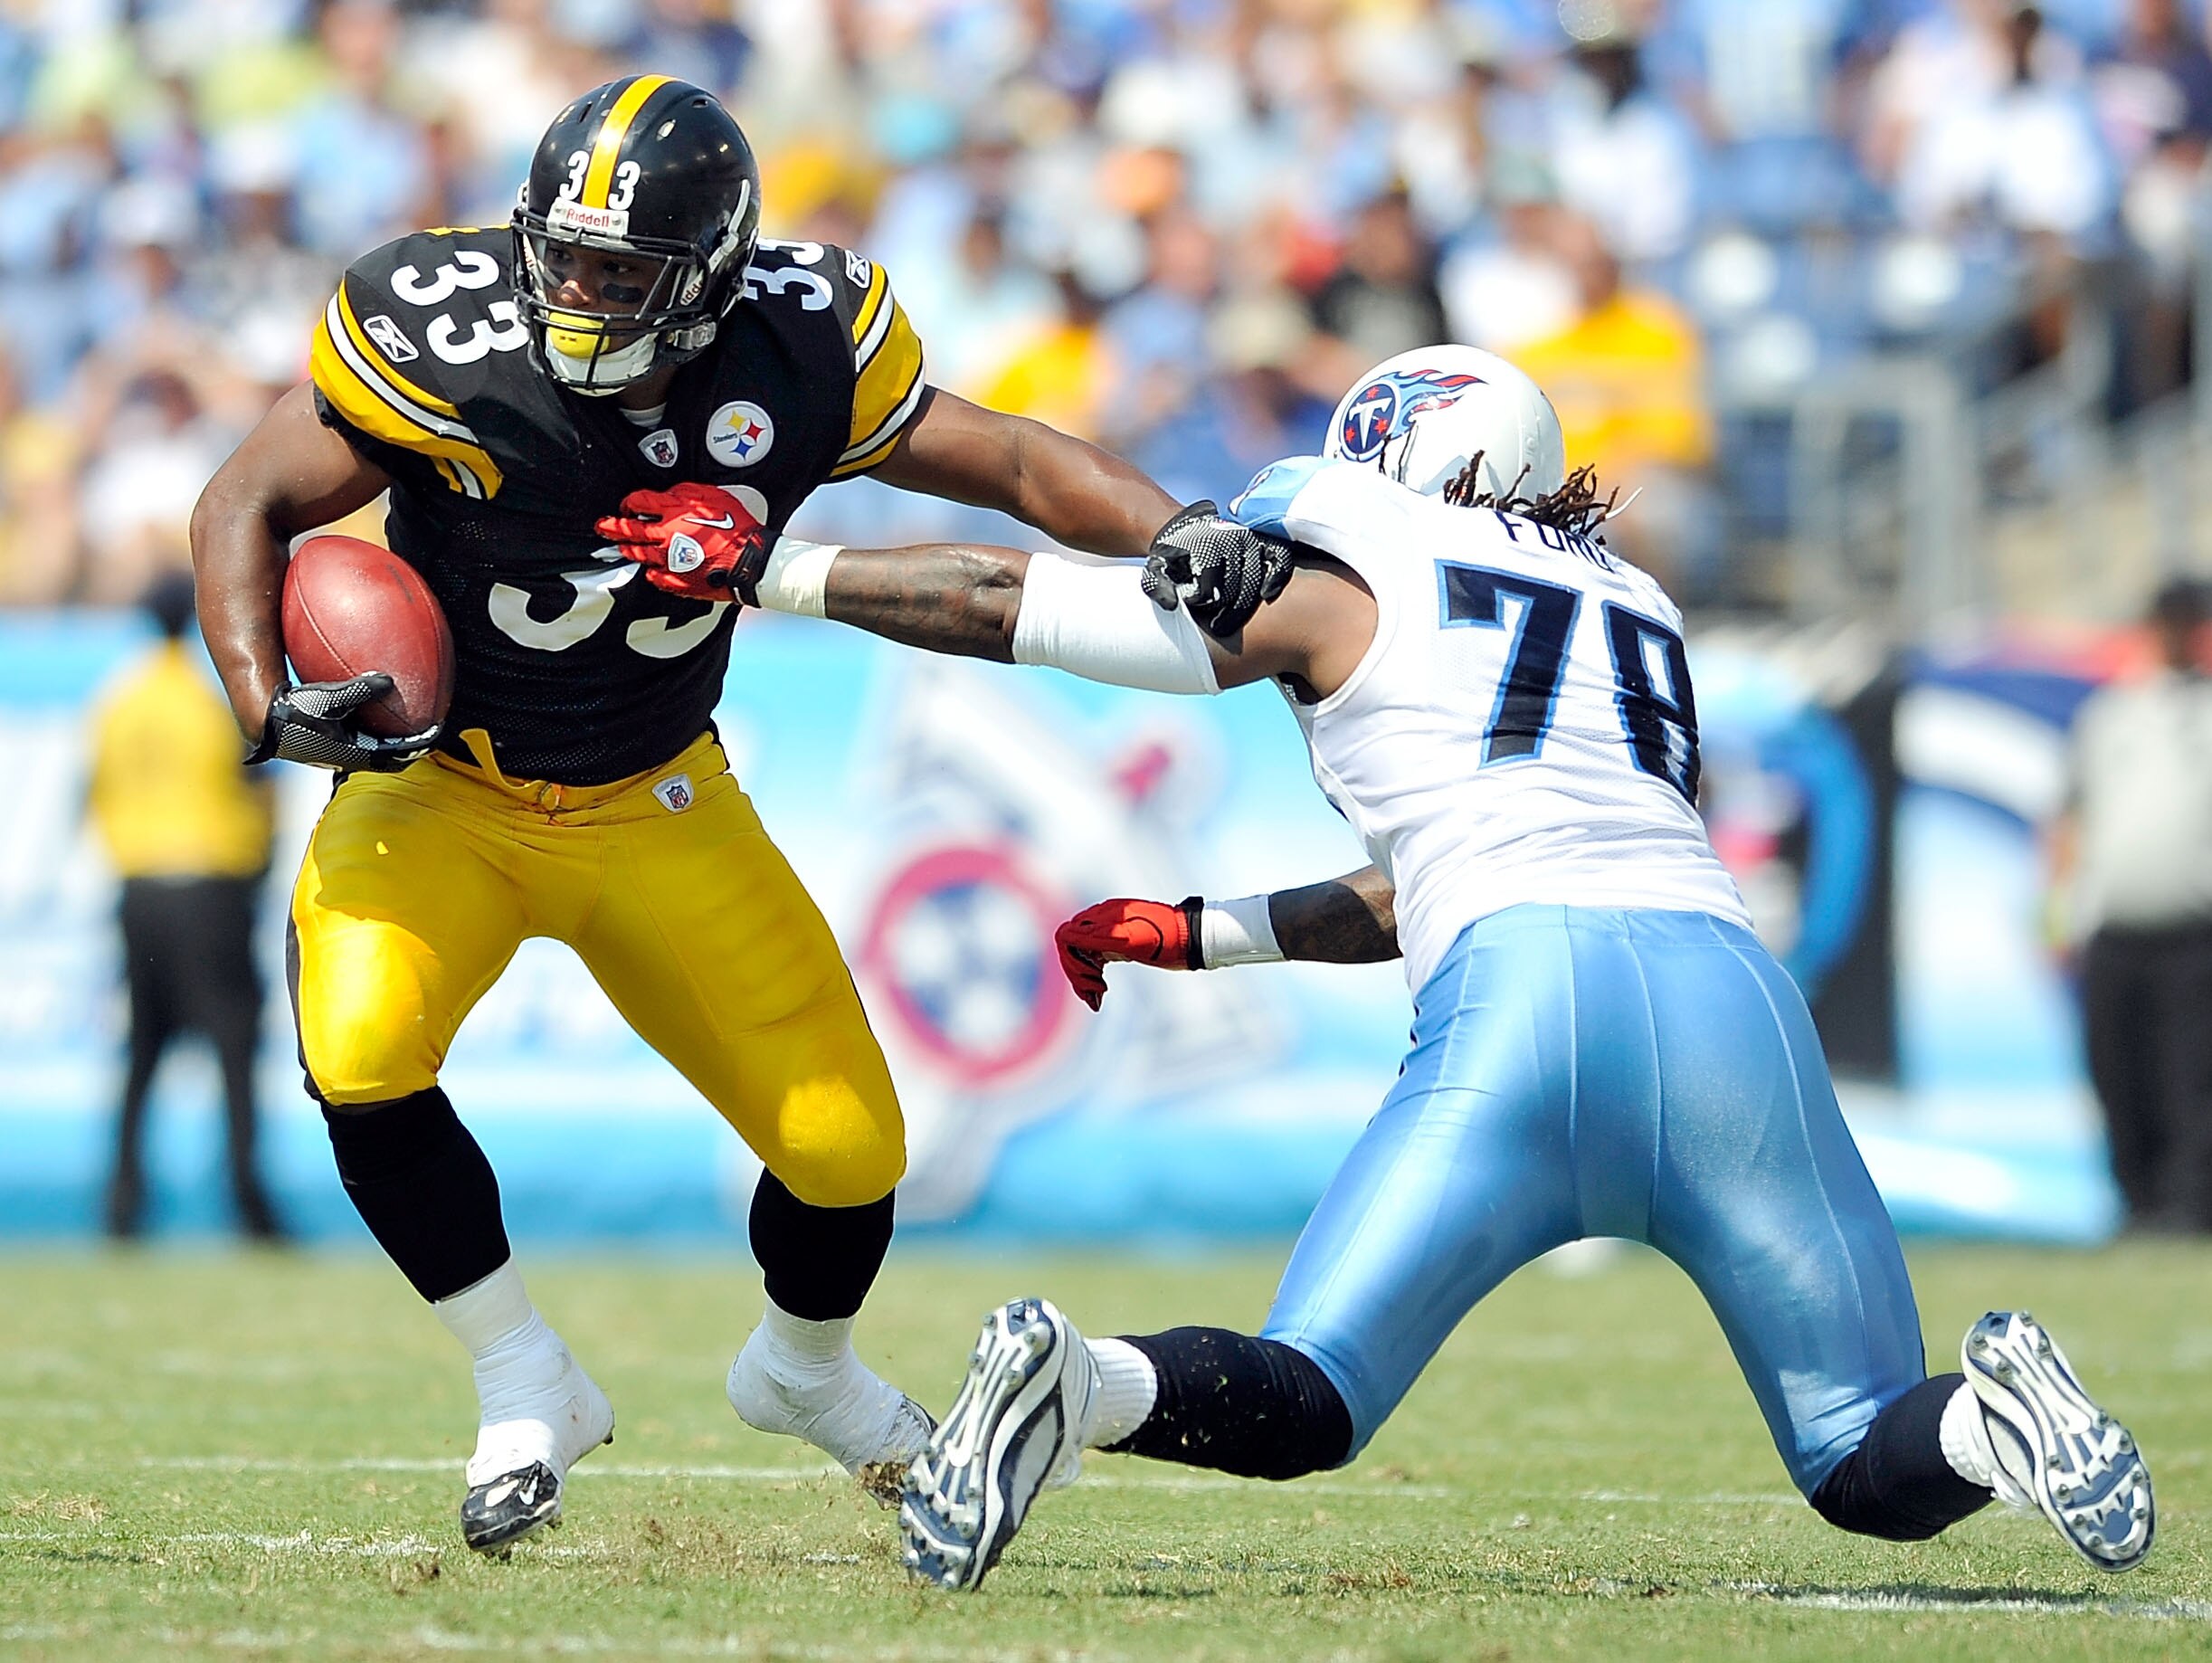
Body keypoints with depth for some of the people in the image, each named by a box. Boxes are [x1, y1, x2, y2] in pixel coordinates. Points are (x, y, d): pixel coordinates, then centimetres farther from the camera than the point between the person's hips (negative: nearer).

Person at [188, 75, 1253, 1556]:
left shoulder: (796, 362, -18)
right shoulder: (449, 350, -25)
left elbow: (1013, 462, -8)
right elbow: (250, 506, -13)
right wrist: (269, 705, -28)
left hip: (658, 808, 2)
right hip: (439, 789, -2)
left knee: (845, 1150, -2)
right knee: (362, 1056, -30)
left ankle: (806, 1374, 35)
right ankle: (526, 1391, -7)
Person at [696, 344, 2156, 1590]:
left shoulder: (1335, 593, 17)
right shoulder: (1638, 611, 32)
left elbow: (1003, 601, 23)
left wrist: (774, 570, 34)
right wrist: (1199, 935, 41)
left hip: (1524, 1010, -3)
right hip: (1731, 994, 3)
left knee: (1300, 1409, 3)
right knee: (1874, 1470, 12)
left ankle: (1076, 1382, -28)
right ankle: (1998, 1416, -21)